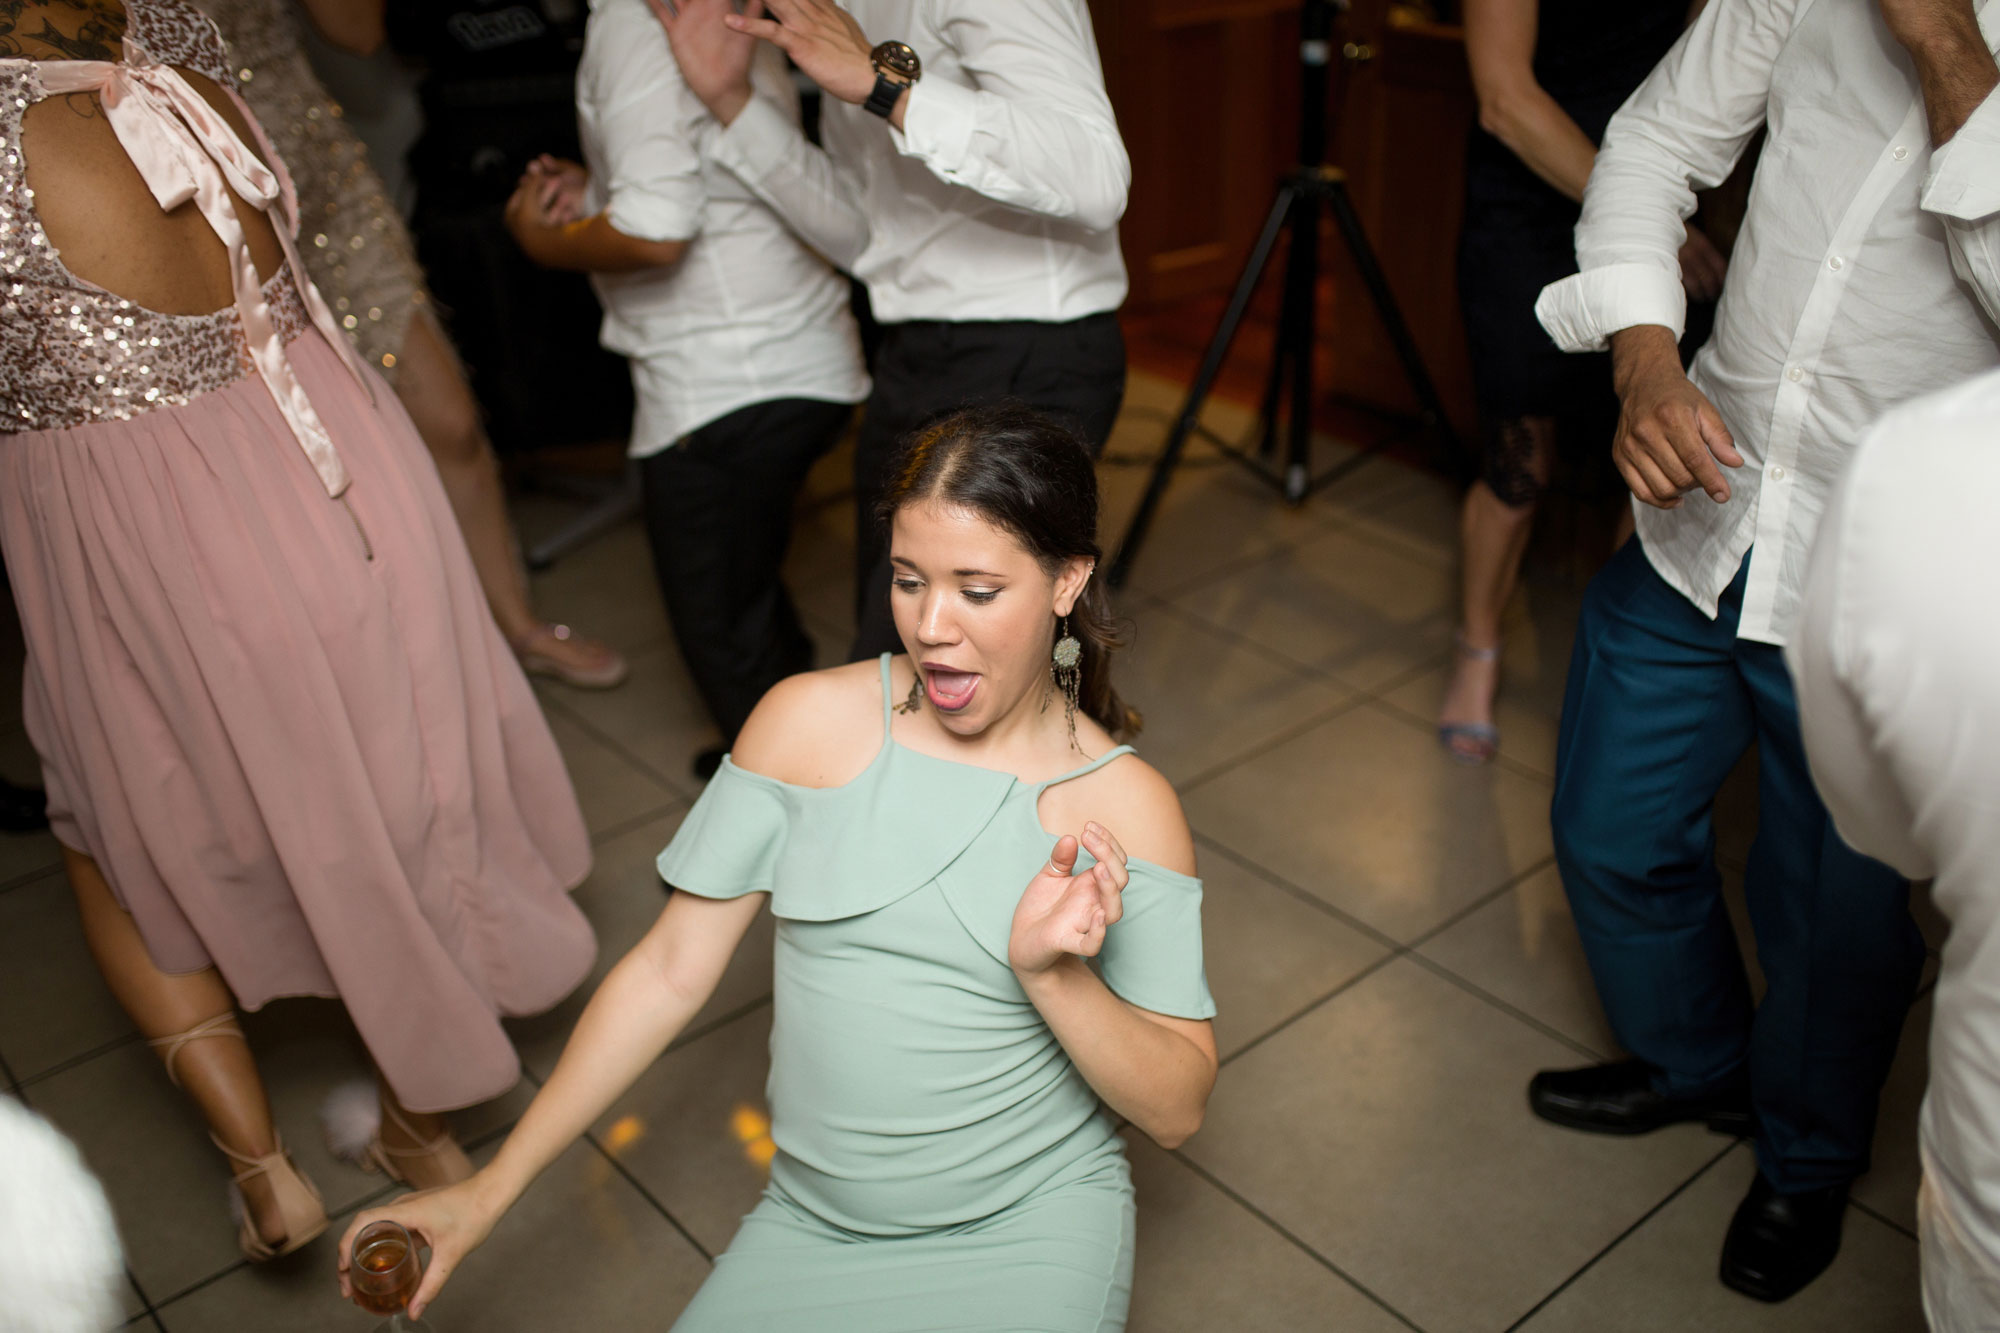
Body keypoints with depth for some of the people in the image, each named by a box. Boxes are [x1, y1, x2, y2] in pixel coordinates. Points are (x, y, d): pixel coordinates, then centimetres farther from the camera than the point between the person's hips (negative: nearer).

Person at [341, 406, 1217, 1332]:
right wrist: (490, 1192, -2)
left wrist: (1052, 973, -26)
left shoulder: (1124, 806, -11)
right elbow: (670, 970, -2)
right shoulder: (810, 724, -7)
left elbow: (1177, 1110, -7)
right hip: (810, 1222, 2)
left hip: (1027, 1232, -1)